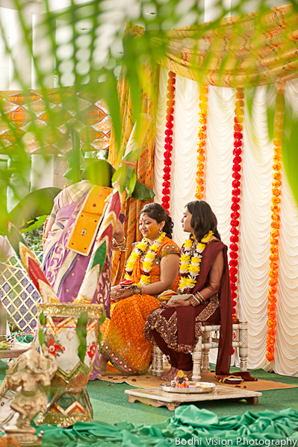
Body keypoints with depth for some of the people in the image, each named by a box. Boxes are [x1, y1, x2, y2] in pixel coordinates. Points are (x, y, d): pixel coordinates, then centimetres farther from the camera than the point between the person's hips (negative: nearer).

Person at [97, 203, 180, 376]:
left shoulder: (168, 249, -6)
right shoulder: (141, 247, 19)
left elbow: (166, 284, -14)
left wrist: (134, 290, -19)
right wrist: (122, 288, -4)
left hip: (158, 299, -7)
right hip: (137, 295, 7)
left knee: (124, 306, -33)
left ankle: (103, 358, -33)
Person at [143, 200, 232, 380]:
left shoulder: (215, 247, -9)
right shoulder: (188, 245, 17)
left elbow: (214, 286, -14)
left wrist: (190, 302, -22)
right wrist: (178, 296, 0)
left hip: (207, 303, -7)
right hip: (187, 300, 7)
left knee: (178, 317, -33)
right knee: (156, 317, -19)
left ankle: (185, 368, -16)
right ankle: (177, 364, -7)